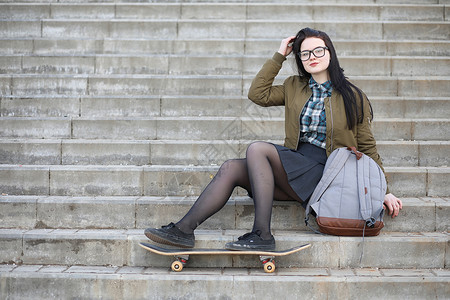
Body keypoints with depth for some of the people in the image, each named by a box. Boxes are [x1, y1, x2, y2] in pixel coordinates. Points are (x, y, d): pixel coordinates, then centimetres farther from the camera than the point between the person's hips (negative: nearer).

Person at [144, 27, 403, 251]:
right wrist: (279, 56, 9)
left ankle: (262, 234, -29)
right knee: (231, 169, -17)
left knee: (257, 149, -27)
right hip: (295, 166, 5)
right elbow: (258, 94, 7)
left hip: (324, 173, -5)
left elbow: (367, 146, 7)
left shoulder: (352, 96, 4)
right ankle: (185, 230, -22)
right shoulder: (294, 87, 17)